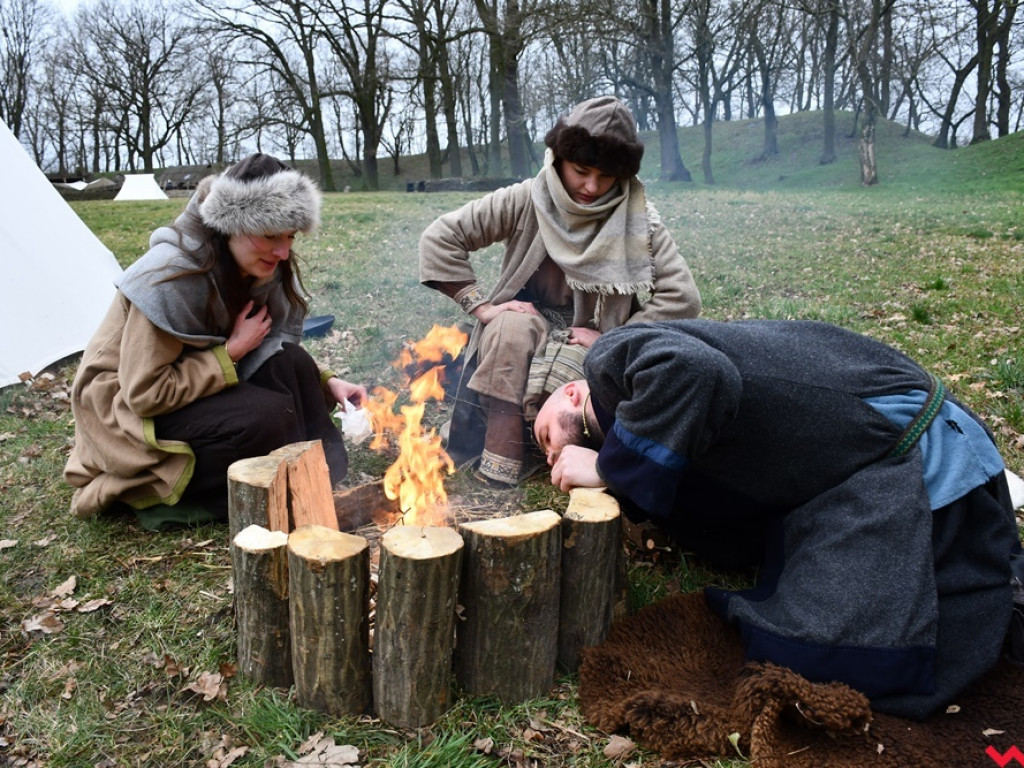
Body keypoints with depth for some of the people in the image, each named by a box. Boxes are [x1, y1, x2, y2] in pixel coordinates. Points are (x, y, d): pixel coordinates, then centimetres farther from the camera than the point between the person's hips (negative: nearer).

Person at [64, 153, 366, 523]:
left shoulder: (267, 272, -7)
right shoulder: (169, 277, -28)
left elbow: (284, 363, 1)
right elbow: (145, 393, -26)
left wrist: (325, 383, -17)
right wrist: (232, 351, -25)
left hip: (202, 391, 7)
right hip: (125, 409, -7)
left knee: (293, 364, -18)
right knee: (268, 416, -30)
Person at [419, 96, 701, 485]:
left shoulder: (638, 220, -10)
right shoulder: (525, 201, -9)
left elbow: (682, 298, -14)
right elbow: (439, 238, -7)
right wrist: (482, 306, -13)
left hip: (589, 344, -1)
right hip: (524, 326, 1)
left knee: (550, 380, -34)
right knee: (512, 328, -34)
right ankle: (498, 469, -30)